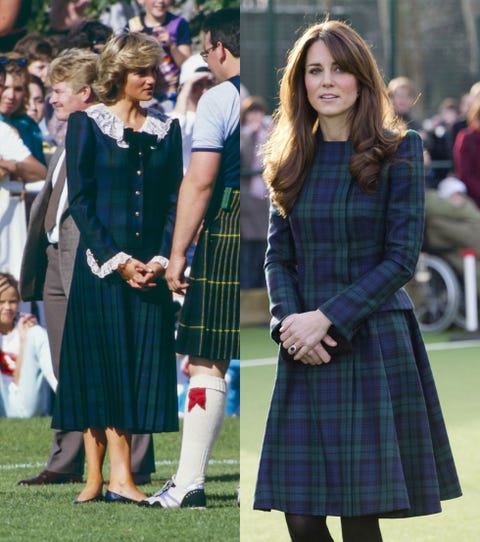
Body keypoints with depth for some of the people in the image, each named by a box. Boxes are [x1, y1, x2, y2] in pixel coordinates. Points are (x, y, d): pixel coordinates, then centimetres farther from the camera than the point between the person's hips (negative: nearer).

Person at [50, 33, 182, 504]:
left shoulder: (166, 130, 11)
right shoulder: (86, 125, 0)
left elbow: (174, 201, 9)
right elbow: (79, 201, -5)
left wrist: (160, 260, -6)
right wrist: (117, 261, -12)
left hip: (151, 266, 3)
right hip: (100, 266, -3)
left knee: (141, 366, -1)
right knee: (100, 364, -4)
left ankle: (115, 478, 1)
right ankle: (104, 478, -3)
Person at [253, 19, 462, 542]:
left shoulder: (398, 151, -2)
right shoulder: (292, 160, 11)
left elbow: (402, 258, -7)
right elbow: (277, 257, 11)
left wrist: (327, 318, -14)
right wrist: (288, 322, -8)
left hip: (374, 346, -3)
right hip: (305, 356, 4)